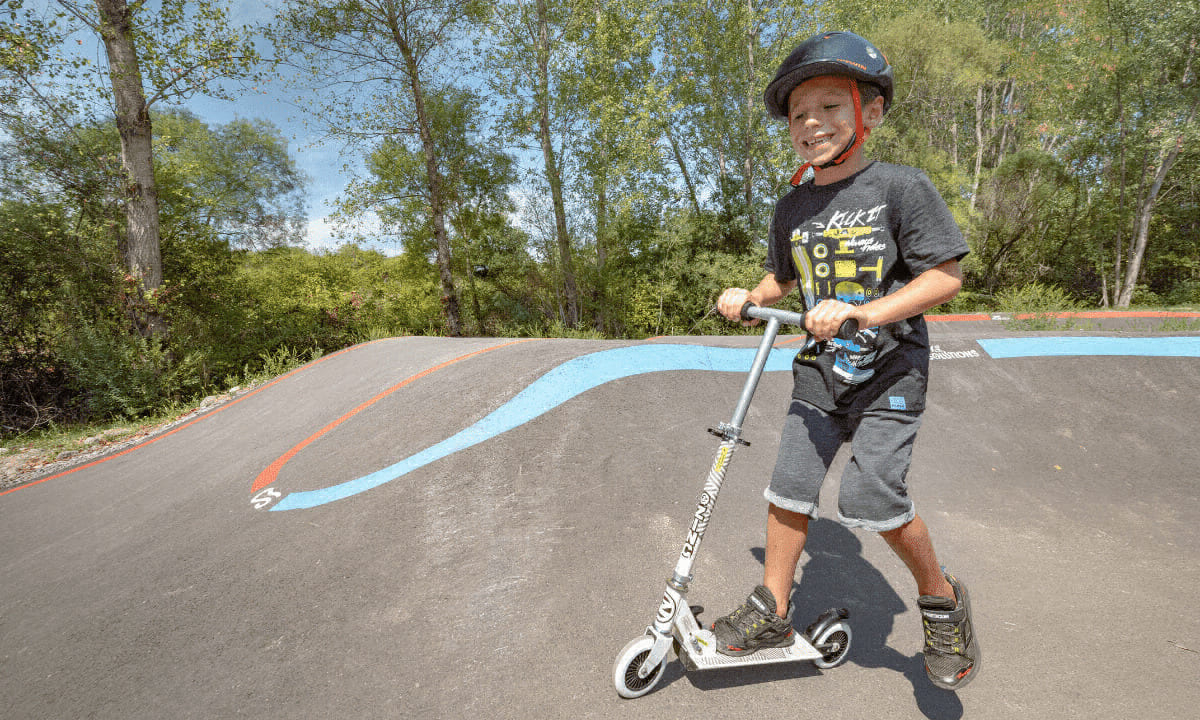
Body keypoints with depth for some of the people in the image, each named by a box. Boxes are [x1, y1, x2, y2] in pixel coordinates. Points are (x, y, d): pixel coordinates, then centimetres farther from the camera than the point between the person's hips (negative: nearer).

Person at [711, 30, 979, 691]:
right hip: (820, 371, 5)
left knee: (871, 497, -14)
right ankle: (772, 611, 21)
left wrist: (862, 311, -24)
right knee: (789, 488, 3)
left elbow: (946, 275, -13)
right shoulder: (792, 207, 7)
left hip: (889, 370, -5)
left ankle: (942, 599, 18)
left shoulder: (899, 186, -8)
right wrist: (750, 297, 4)